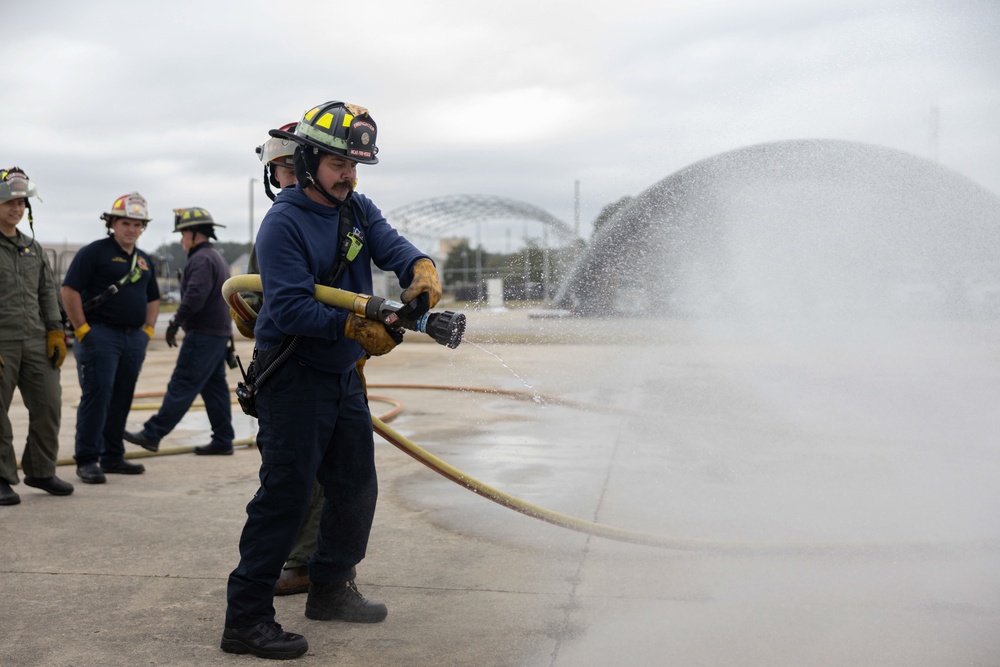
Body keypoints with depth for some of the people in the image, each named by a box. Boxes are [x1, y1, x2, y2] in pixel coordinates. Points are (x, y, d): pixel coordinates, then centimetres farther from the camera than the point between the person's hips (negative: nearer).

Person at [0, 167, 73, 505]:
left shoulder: (33, 248, 15)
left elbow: (48, 292, 17)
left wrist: (56, 332, 6)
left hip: (35, 342, 5)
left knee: (48, 406, 4)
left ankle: (40, 471, 18)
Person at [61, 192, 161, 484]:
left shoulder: (144, 260, 17)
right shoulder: (94, 252, -5)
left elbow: (153, 298, 27)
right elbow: (69, 290, -10)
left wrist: (148, 330, 14)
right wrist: (82, 330, -13)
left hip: (134, 338, 7)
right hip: (101, 336, -7)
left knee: (121, 400, 10)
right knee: (96, 397, -8)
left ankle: (112, 457, 19)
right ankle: (86, 460, -2)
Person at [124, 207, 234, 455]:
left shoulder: (201, 259, -13)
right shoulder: (216, 258, 20)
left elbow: (194, 297, -24)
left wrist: (175, 322, -15)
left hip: (203, 335, -10)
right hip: (219, 333, 10)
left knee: (181, 387, -7)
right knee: (215, 387, 10)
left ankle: (152, 434, -4)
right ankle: (222, 440, 12)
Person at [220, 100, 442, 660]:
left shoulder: (359, 210, 8)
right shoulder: (284, 224, -15)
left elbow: (394, 246, -8)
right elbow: (292, 307, -24)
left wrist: (422, 269, -30)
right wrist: (354, 327, -35)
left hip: (345, 375, 8)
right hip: (294, 379, -8)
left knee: (357, 488, 15)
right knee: (286, 496, -7)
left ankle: (331, 590, 34)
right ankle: (246, 618, 3)